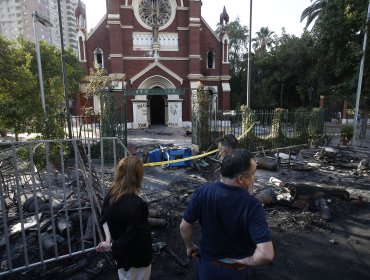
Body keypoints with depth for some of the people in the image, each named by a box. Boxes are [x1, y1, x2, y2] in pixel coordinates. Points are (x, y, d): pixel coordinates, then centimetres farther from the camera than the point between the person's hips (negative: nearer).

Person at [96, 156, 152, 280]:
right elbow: (132, 238, -29)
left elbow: (104, 216, 3)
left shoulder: (111, 192, -11)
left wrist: (108, 239, -5)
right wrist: (111, 246, -13)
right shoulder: (135, 203, -36)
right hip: (136, 256, -6)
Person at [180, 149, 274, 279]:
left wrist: (190, 246, 6)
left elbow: (184, 226, -12)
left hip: (207, 264, 1)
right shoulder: (251, 205, -31)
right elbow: (266, 254, -35)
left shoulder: (202, 192, -23)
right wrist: (245, 261, -16)